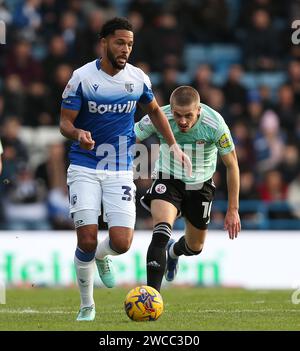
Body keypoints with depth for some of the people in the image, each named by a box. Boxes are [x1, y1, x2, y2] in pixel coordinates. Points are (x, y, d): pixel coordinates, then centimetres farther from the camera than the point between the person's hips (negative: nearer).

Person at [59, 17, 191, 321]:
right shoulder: (82, 77, -9)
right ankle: (87, 306, 11)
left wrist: (173, 144, 13)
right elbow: (65, 122, -7)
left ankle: (101, 256, 28)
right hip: (84, 168, -2)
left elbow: (154, 110, 20)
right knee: (87, 241, -11)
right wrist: (77, 133, -29)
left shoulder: (138, 78, 1)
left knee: (121, 243, -11)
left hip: (120, 170, 2)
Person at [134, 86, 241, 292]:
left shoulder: (215, 124, -27)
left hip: (200, 184, 2)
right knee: (161, 234, -27)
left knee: (195, 247, 17)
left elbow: (232, 165, -15)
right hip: (168, 180, -2)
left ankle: (173, 251, 54)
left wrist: (233, 209, -13)